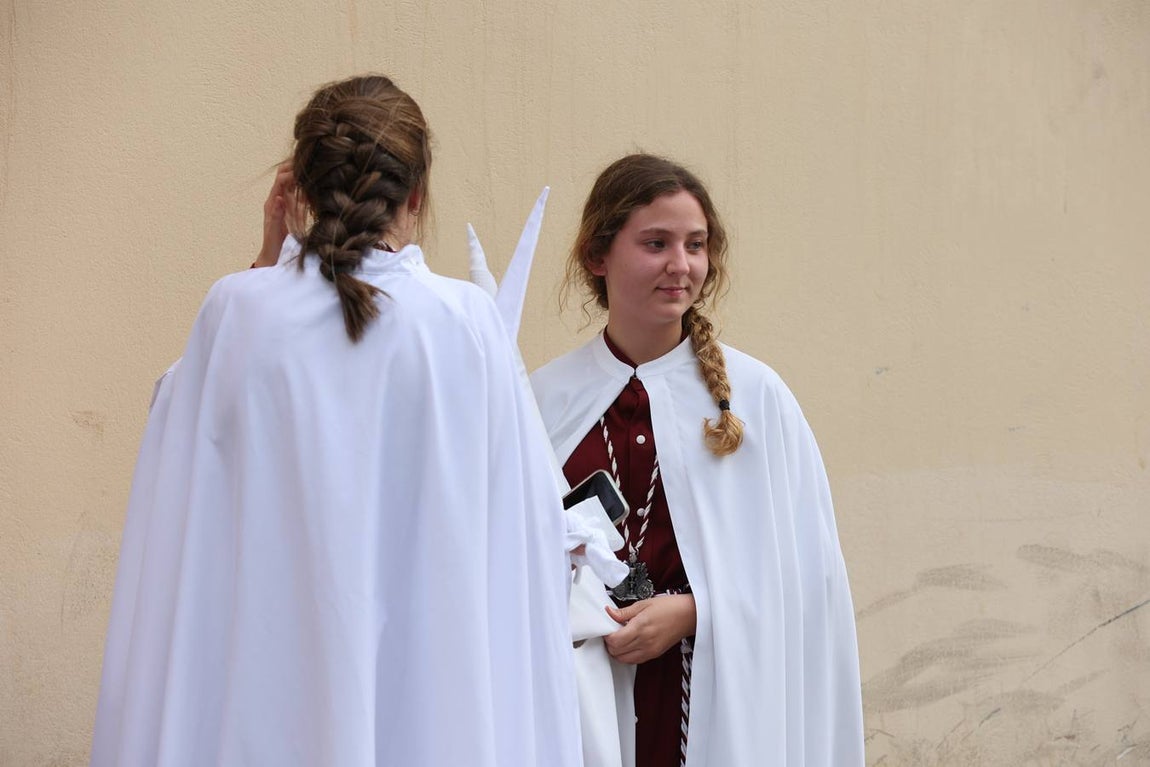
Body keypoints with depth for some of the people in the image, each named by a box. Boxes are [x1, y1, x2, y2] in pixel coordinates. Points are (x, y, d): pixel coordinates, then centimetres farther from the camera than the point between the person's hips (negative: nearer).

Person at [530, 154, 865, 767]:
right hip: (583, 701, 1)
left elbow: (804, 564, -3)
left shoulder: (753, 394, -4)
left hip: (719, 699, -1)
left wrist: (693, 612, -13)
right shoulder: (547, 400, 0)